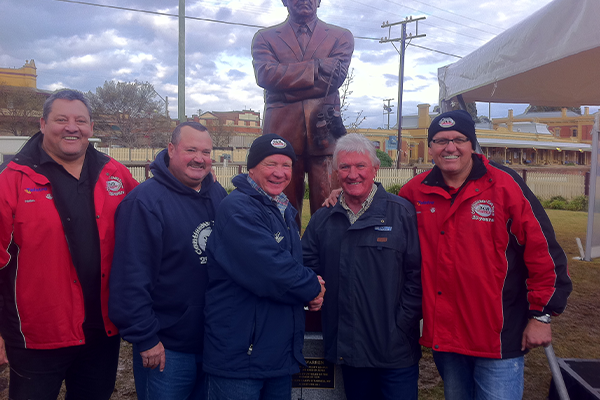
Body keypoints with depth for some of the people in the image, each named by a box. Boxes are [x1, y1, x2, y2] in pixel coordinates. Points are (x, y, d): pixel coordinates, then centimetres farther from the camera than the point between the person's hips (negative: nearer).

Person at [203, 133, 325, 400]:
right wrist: (313, 288, -10)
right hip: (239, 356, -8)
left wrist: (311, 292, 0)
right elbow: (271, 271, -28)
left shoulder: (284, 211, 11)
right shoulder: (237, 209, -19)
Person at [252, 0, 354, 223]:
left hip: (325, 132, 0)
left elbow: (336, 75, 0)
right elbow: (265, 75, -3)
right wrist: (317, 67, -3)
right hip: (282, 132, 0)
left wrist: (287, 76, -1)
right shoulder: (265, 38, 16)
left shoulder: (341, 37, 17)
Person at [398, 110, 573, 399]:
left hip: (499, 337, -3)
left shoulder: (505, 185, -9)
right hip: (443, 334, 4)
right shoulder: (416, 191, 0)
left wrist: (541, 314, -6)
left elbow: (543, 250, -8)